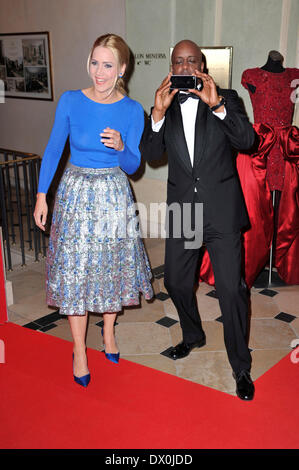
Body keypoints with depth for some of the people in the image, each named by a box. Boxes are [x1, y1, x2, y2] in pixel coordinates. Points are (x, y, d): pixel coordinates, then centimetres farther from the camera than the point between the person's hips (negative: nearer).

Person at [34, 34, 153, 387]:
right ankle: (79, 351, 18)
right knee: (74, 271, 3)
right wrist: (41, 195, -2)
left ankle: (108, 330, 36)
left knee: (112, 265, 11)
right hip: (75, 194, 0)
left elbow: (133, 166, -3)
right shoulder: (70, 101, -6)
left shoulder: (132, 110, -5)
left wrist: (120, 146, -24)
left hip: (114, 196, 1)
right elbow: (53, 149, 0)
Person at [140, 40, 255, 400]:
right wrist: (159, 112, -16)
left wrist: (216, 104, -24)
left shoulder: (225, 98, 1)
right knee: (175, 282, 15)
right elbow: (149, 153, -3)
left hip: (221, 209, -3)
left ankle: (241, 367, 12)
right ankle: (193, 336, 44)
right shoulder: (164, 108, 7)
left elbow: (246, 139, -13)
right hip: (182, 208, 4)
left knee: (231, 289, -5)